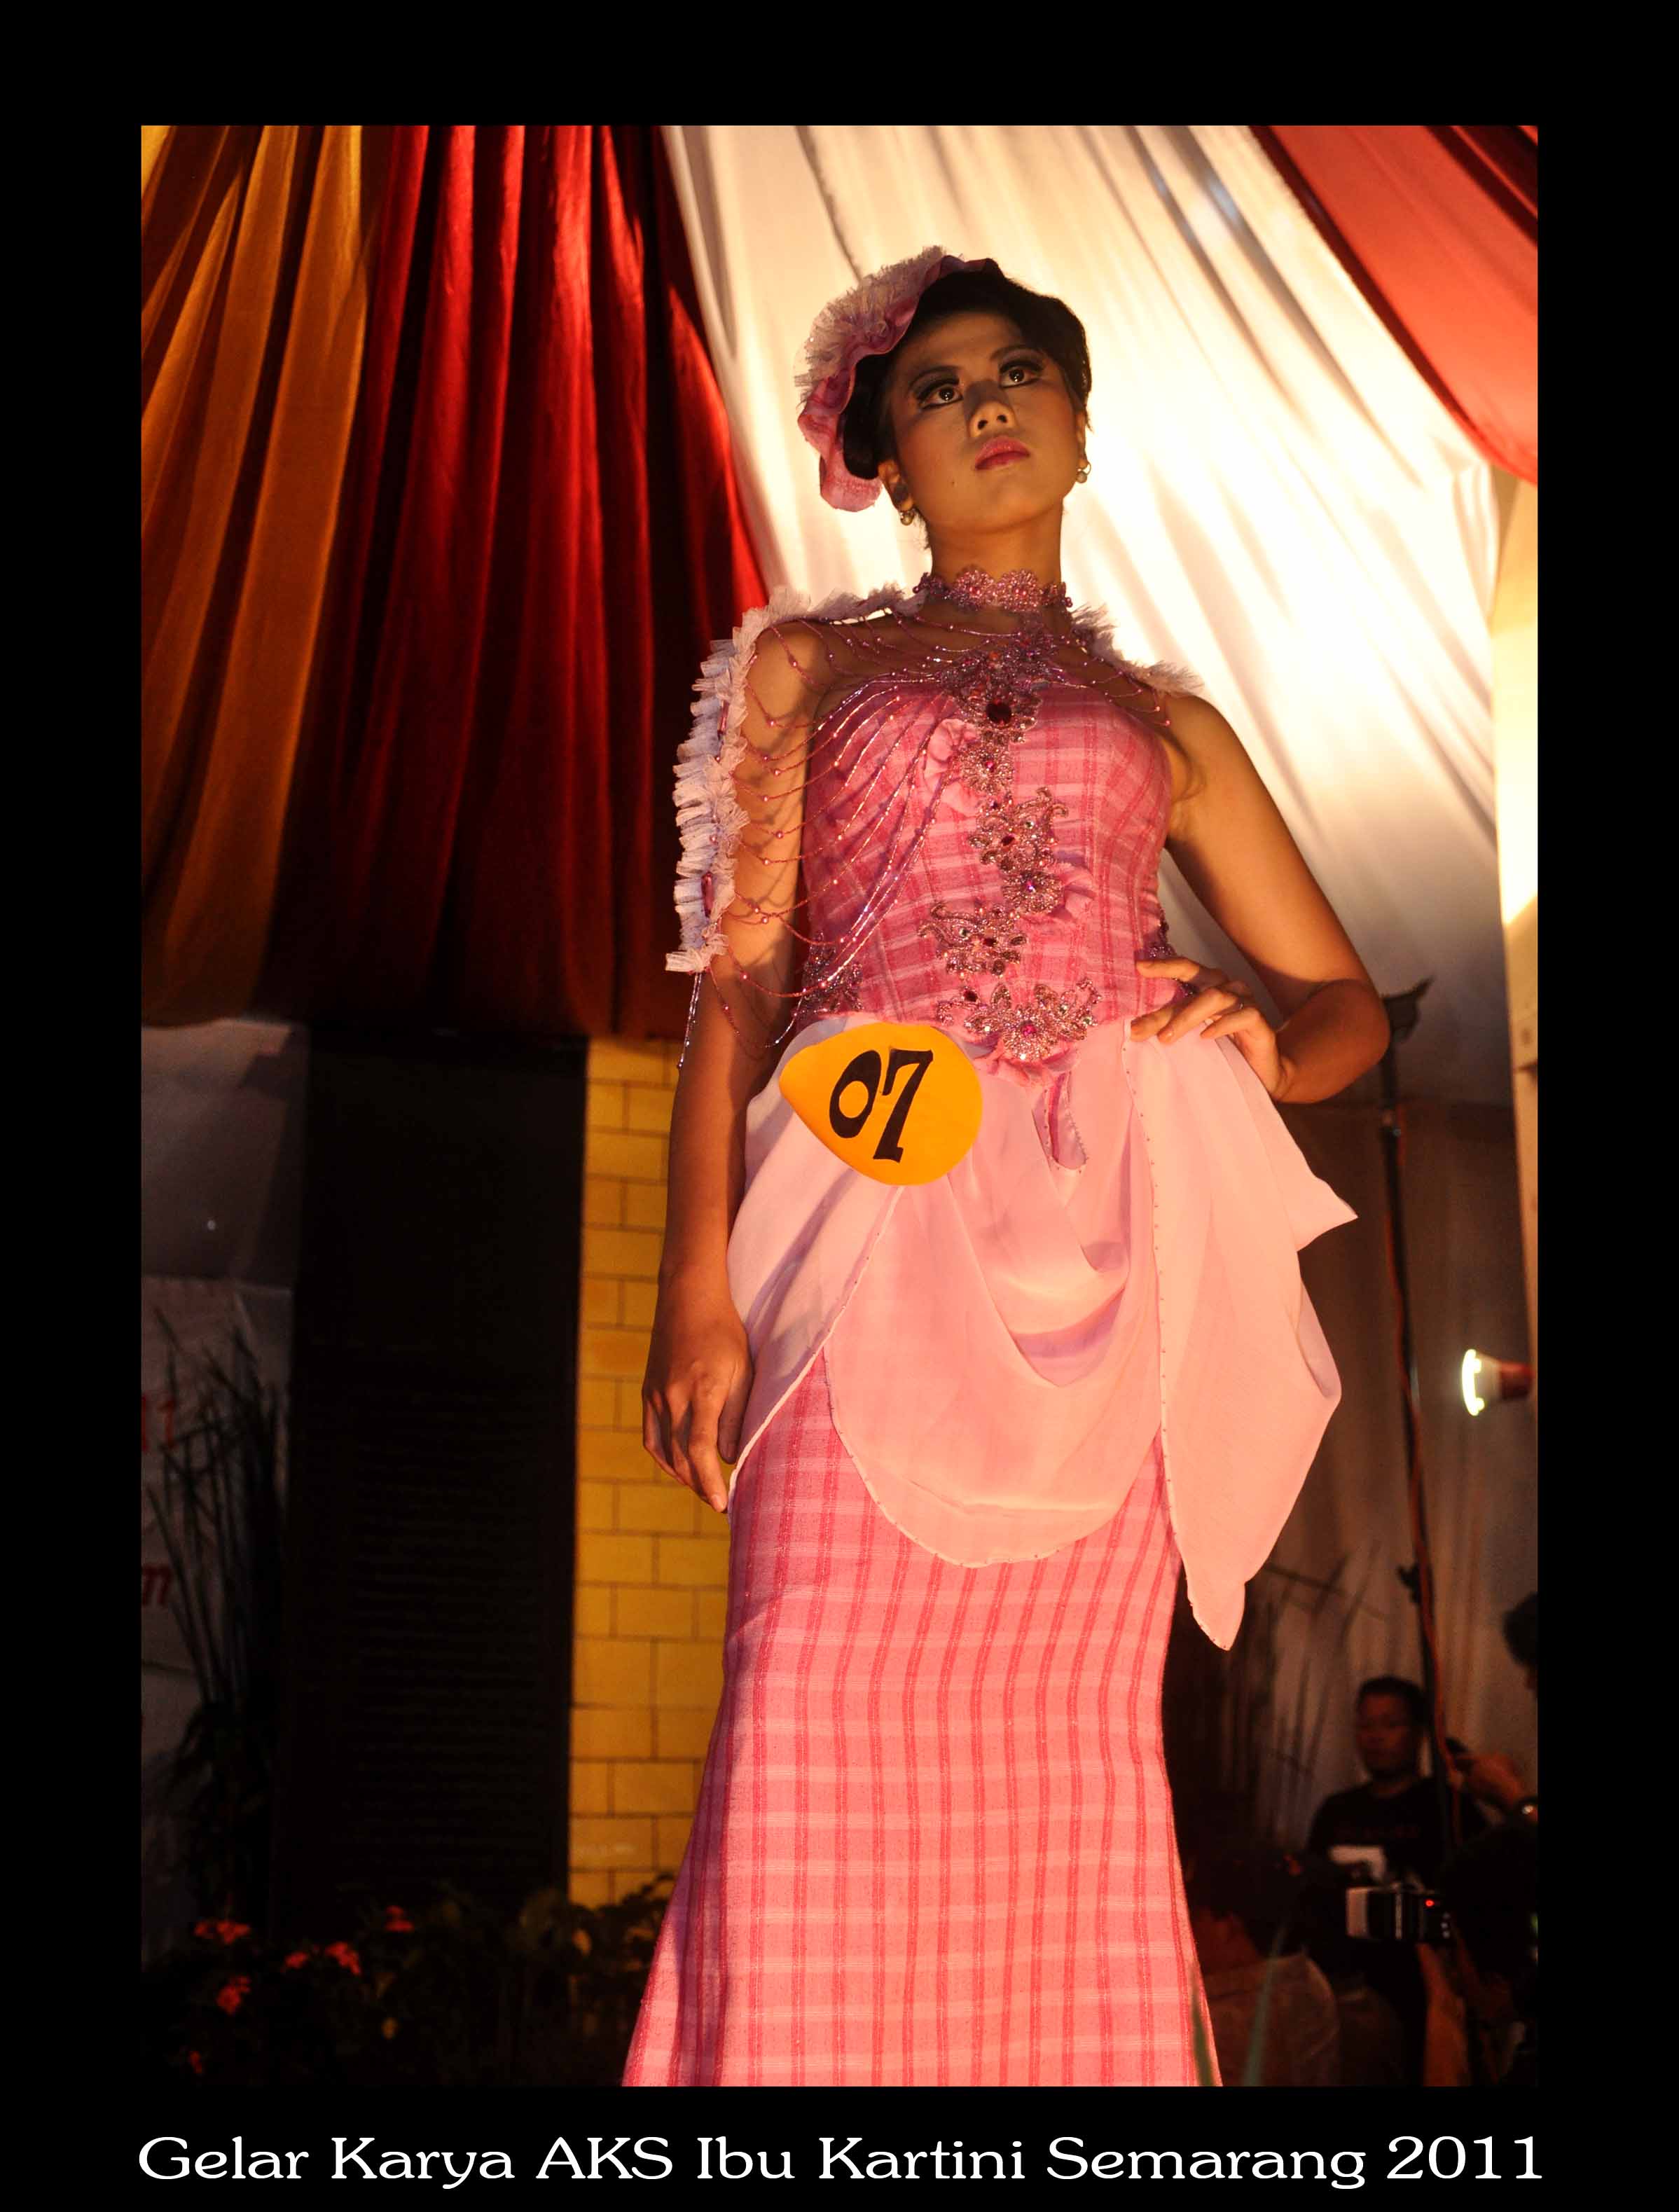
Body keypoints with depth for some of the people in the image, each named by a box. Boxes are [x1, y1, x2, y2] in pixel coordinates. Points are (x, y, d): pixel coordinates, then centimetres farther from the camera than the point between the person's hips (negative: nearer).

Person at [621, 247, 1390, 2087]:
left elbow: (1347, 999, 23)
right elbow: (738, 975, 9)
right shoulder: (808, 666, 20)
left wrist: (1267, 1045, -3)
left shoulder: (1167, 724, 23)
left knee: (1072, 1735, -2)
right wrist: (698, 1279, -4)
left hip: (1107, 1241, 1)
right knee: (826, 1722, -10)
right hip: (875, 1218, -1)